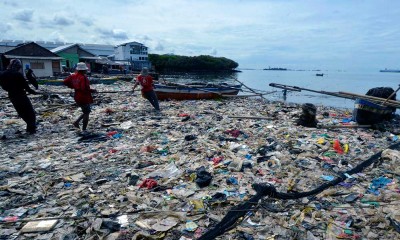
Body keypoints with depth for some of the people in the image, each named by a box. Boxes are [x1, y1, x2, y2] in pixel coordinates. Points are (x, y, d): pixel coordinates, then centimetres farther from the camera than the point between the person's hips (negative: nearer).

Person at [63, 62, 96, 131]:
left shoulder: (73, 76, 4)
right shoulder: (83, 77, -22)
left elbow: (65, 82, 10)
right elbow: (85, 89, -29)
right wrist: (92, 90, -14)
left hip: (77, 97, 8)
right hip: (84, 98, -8)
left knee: (85, 112, 25)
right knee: (86, 113, 5)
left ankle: (76, 122, 15)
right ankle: (84, 129, 10)